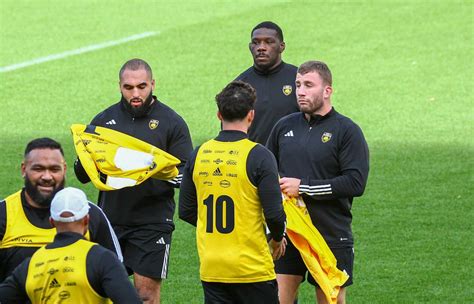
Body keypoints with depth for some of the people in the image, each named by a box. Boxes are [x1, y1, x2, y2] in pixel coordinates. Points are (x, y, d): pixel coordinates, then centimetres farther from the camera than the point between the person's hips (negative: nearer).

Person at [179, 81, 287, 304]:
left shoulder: (198, 155, 3)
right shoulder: (259, 156, -12)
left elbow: (186, 211, 9)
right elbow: (274, 214, -13)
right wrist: (277, 239, 8)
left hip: (211, 270, 4)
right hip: (252, 269, -4)